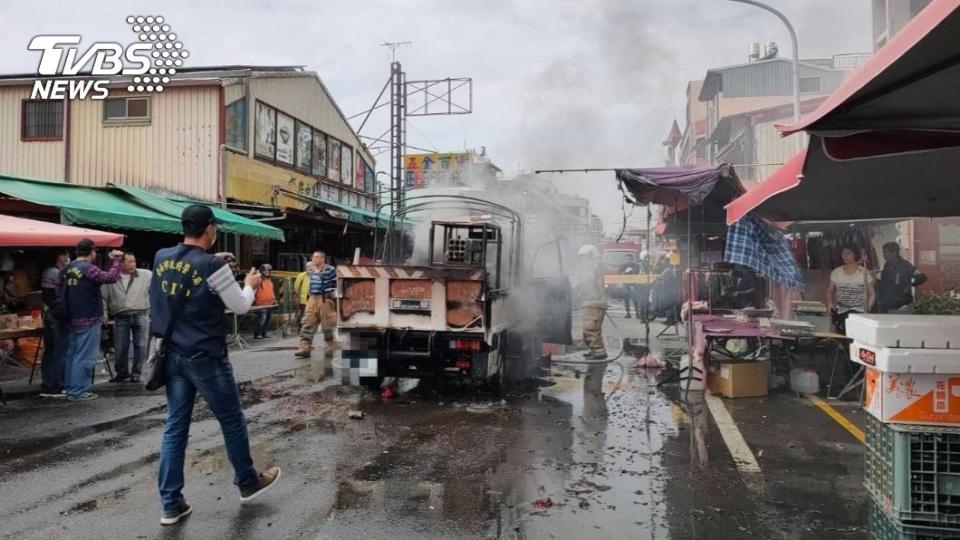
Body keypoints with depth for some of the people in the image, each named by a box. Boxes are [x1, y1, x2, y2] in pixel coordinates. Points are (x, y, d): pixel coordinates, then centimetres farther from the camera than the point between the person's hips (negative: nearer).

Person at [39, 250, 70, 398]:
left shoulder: (46, 273, 15)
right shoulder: (59, 273, -13)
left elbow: (46, 295, 17)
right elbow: (62, 296, -19)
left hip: (48, 315, 9)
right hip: (59, 316, -9)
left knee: (48, 352, 11)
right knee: (60, 353, -5)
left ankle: (46, 387, 15)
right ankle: (56, 387, -3)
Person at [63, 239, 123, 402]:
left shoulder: (68, 269, 9)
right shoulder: (88, 268, -17)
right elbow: (111, 277, -25)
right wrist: (115, 261, -11)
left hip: (73, 319, 9)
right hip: (89, 320, -9)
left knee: (73, 354, 14)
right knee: (85, 357, -4)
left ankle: (71, 388, 21)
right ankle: (78, 391, -1)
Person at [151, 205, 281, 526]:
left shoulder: (161, 258, 1)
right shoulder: (212, 267, -18)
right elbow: (240, 307, -7)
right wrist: (249, 285, 10)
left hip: (173, 355, 6)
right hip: (205, 358, -6)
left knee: (175, 427, 10)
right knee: (232, 421, 11)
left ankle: (171, 504, 13)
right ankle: (248, 483, 28)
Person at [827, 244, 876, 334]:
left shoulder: (864, 272, 4)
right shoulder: (836, 272, 10)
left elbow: (872, 294, 7)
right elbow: (830, 290, 17)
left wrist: (868, 309, -8)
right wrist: (829, 302, -2)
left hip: (858, 312, -2)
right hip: (839, 312, 2)